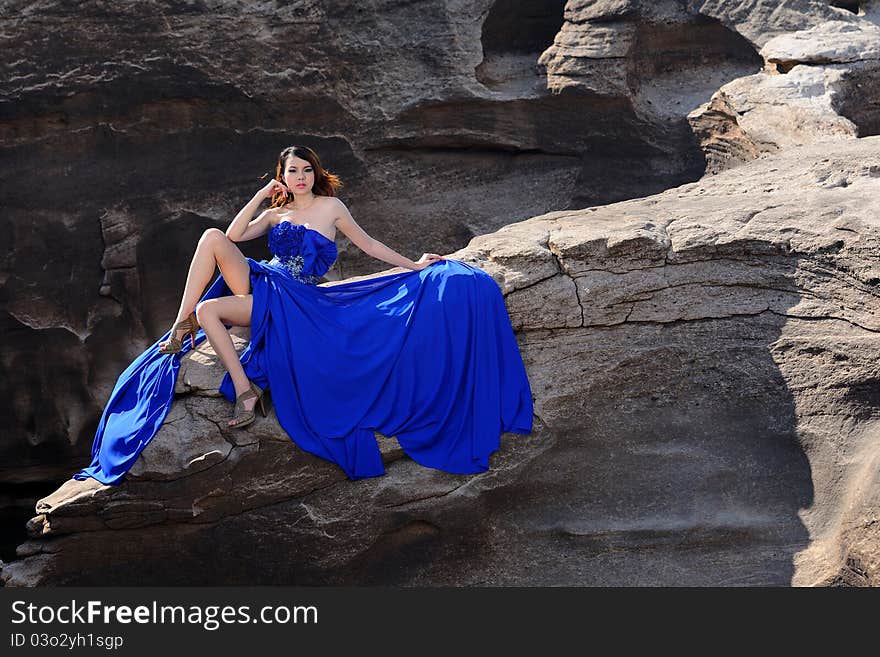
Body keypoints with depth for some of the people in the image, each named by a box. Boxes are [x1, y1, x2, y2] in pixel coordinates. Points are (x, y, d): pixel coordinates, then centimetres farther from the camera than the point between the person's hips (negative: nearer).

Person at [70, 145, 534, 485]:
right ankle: (182, 327, -22)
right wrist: (261, 195, 6)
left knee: (208, 309, -28)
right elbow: (234, 236, 7)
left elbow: (368, 244, 7)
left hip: (294, 303, -5)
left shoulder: (331, 205, 6)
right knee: (212, 237, -20)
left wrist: (414, 266, 3)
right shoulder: (276, 213, 19)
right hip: (261, 284, 5)